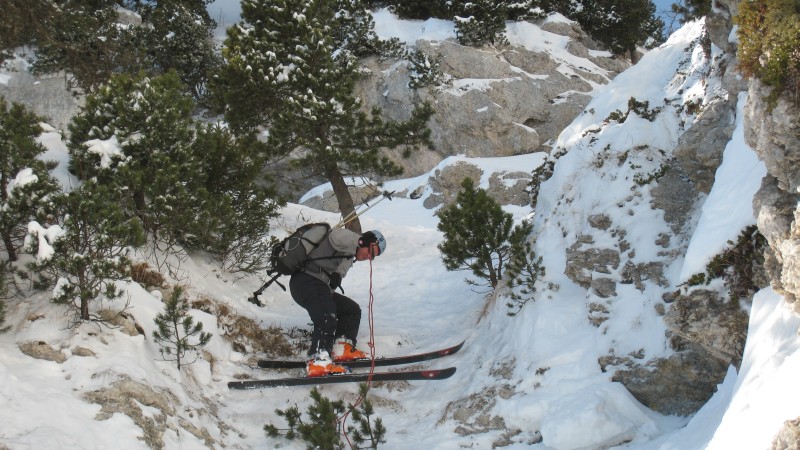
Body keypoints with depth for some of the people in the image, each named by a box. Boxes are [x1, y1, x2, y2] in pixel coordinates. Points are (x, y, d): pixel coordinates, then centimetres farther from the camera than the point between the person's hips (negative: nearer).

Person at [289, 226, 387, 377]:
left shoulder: (348, 257, 28)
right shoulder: (345, 236, -1)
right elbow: (337, 238, -19)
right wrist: (359, 240, -4)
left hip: (320, 287, 11)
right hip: (306, 282, -11)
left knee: (352, 310, 15)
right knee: (327, 319, -29)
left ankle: (342, 349, -2)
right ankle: (318, 362, -45)